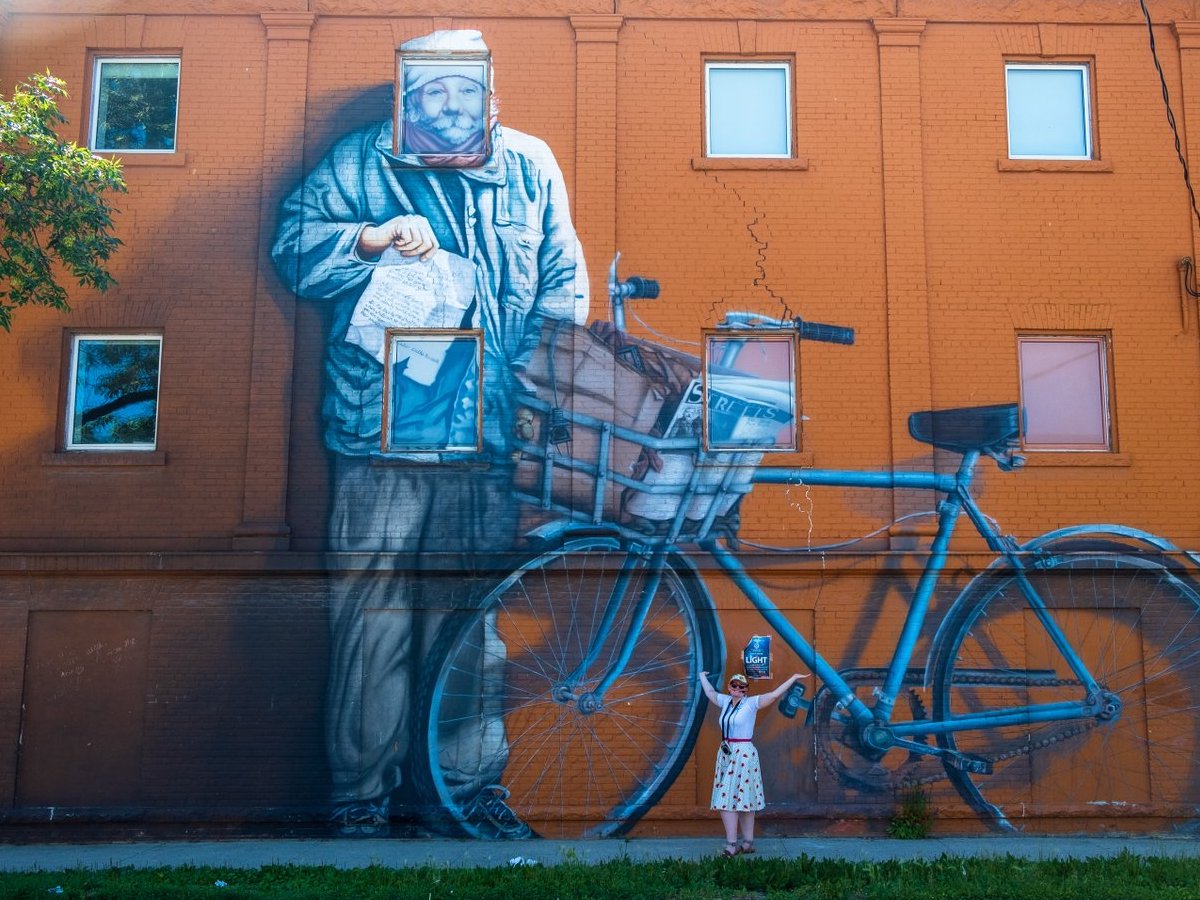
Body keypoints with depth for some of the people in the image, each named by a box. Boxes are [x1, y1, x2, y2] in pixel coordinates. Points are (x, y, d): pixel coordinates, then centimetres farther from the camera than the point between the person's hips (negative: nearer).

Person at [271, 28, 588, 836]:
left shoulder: (530, 166, 13)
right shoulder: (361, 161, 7)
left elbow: (563, 284, 15)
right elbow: (293, 245, 6)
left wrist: (541, 379, 3)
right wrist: (372, 239, -11)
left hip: (488, 441, 2)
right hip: (380, 437, -1)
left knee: (472, 617, 8)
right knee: (373, 617, -2)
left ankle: (472, 788, 22)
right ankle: (362, 796, 13)